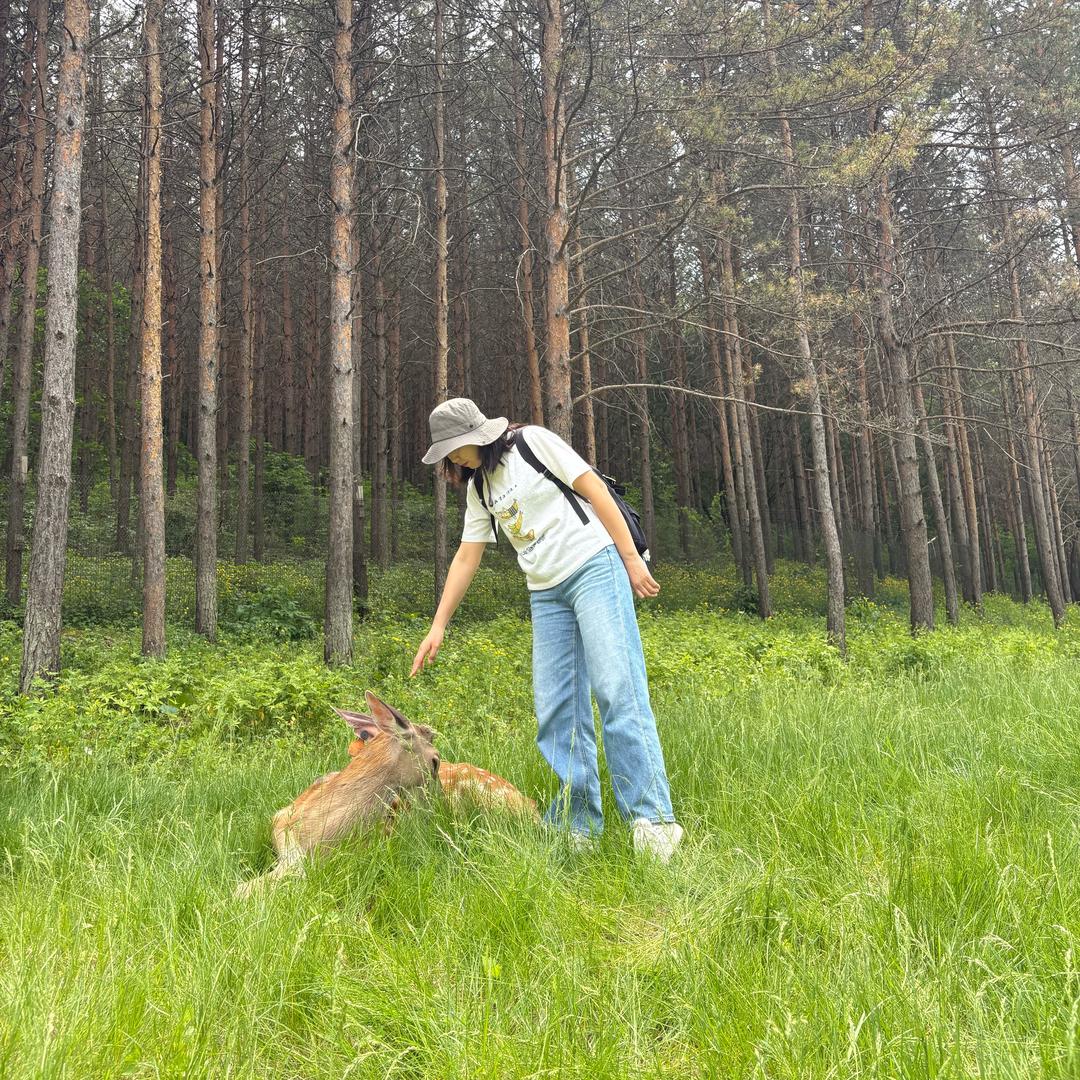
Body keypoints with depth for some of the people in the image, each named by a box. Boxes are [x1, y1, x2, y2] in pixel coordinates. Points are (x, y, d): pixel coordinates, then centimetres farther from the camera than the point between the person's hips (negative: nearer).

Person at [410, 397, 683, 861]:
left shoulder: (532, 441, -1)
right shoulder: (478, 488, 17)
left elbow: (594, 489, -5)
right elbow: (466, 559, 18)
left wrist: (632, 559, -11)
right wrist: (437, 626, 14)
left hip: (594, 566, -7)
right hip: (546, 593, 7)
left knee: (617, 690, -16)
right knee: (556, 710, -1)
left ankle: (652, 819, -15)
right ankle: (579, 825, 4)